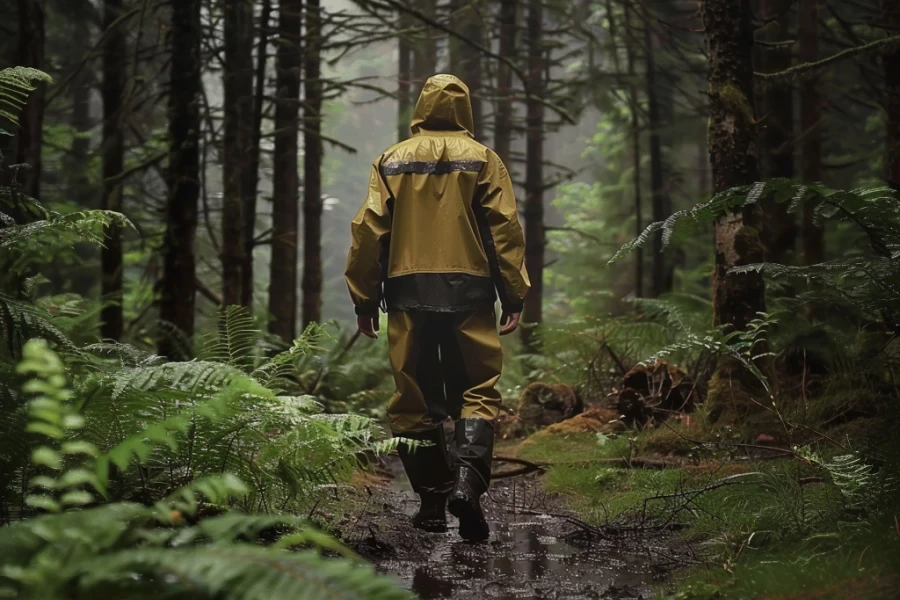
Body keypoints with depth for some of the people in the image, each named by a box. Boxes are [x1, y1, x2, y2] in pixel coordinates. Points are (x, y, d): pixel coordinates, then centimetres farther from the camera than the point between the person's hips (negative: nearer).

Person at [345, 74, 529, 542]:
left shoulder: (392, 161, 8)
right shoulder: (482, 160, 6)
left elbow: (369, 231, 4)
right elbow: (504, 229, 0)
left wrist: (364, 299, 8)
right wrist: (514, 296, 1)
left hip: (408, 293, 1)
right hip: (469, 292, -1)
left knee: (415, 399, 8)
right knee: (476, 392, 2)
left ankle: (432, 501, 9)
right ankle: (468, 480, -20)